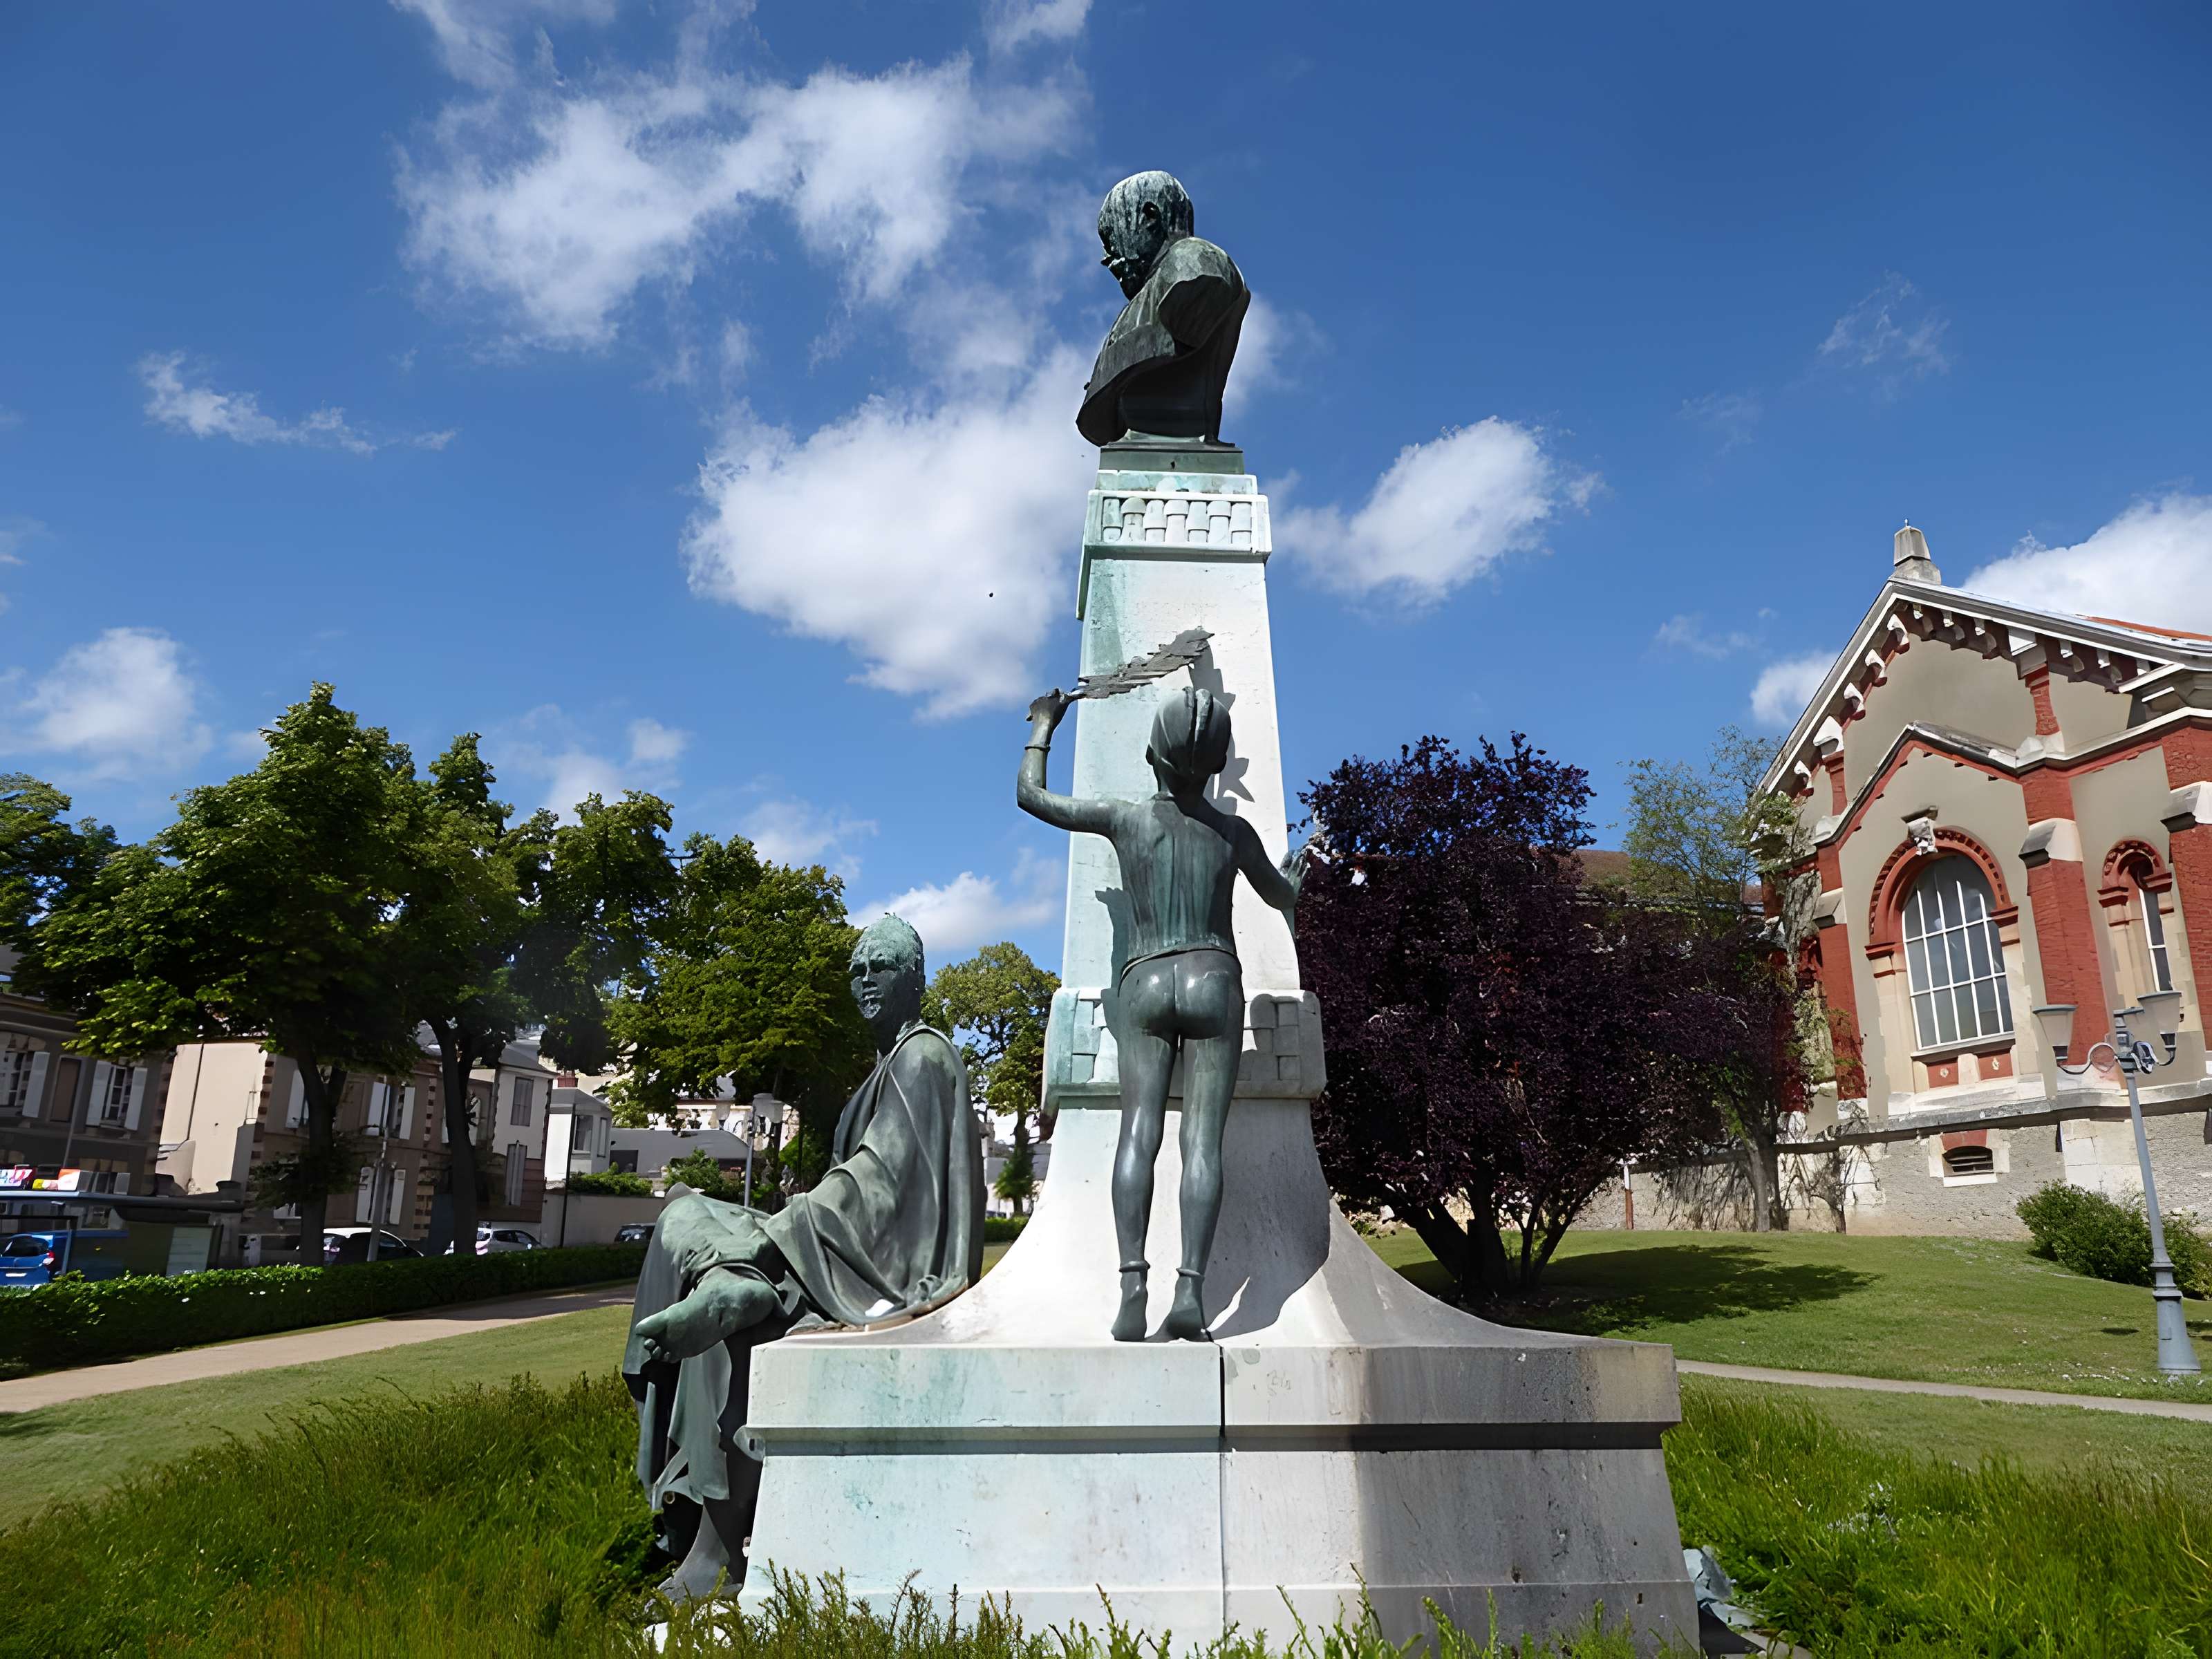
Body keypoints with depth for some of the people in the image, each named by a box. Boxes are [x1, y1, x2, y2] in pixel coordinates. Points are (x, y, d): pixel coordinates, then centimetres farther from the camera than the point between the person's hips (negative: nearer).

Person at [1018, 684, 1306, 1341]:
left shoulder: (1124, 819, 2)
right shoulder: (1235, 833, 6)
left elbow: (1030, 795, 13)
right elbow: (1281, 898, 25)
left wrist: (1043, 727, 29)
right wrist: (1296, 874, 50)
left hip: (1145, 985, 0)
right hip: (1215, 982, 0)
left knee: (1138, 1131, -8)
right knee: (1203, 1140, -7)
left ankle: (1133, 1280, -23)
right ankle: (1191, 1287, -18)